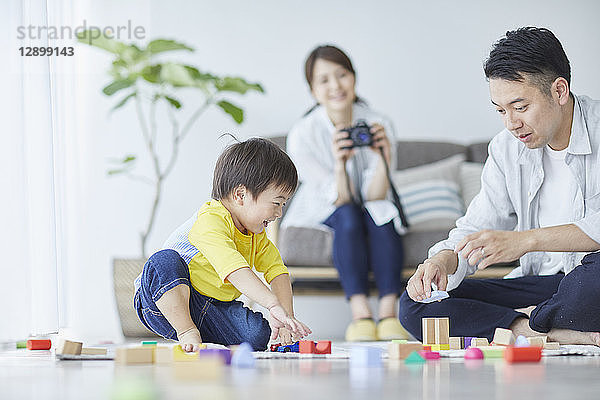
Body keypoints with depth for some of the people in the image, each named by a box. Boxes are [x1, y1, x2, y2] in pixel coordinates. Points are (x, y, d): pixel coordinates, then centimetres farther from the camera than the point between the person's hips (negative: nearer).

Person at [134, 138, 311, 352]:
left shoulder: (256, 234, 5)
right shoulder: (210, 221, -26)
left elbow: (277, 271, 1)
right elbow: (234, 270, -40)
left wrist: (286, 315, -16)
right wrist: (274, 305, -48)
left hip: (212, 310, 6)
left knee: (258, 335, -21)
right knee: (164, 261, -37)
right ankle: (186, 331, -28)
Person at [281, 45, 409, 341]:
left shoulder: (378, 125, -13)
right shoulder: (302, 135, -19)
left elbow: (373, 196, -16)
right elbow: (341, 200, -20)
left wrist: (384, 159, -34)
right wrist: (340, 164, -40)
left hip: (369, 211, 2)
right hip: (321, 214, -2)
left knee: (381, 212, -31)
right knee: (348, 216, -33)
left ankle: (389, 313, -40)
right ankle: (360, 313, -44)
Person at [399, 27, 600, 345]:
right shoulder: (506, 149, 10)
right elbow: (474, 230, 9)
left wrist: (524, 240, -33)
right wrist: (442, 262, -14)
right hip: (540, 283, 6)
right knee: (415, 305, -10)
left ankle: (522, 322, -14)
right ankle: (556, 333, -22)